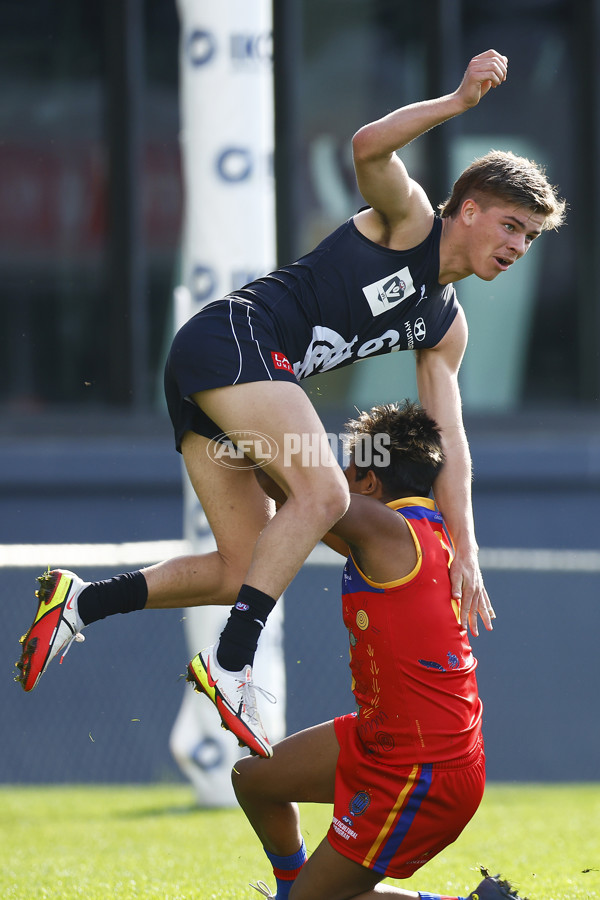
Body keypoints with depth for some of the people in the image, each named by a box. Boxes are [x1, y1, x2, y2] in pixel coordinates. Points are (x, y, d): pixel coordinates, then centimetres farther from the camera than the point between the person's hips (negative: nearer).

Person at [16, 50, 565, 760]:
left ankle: (80, 602, 10)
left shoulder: (446, 328, 22)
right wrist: (458, 101, -22)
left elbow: (448, 437, 18)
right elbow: (369, 148, -18)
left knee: (245, 572, 3)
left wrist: (464, 547, 9)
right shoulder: (410, 219, 2)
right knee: (322, 492, -27)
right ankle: (230, 664, -32)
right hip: (232, 336, -9)